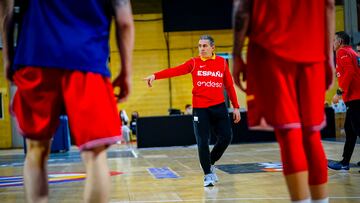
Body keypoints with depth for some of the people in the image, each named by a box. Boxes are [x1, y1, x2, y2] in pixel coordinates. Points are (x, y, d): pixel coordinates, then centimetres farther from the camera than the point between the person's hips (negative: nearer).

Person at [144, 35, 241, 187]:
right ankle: (208, 174, 11)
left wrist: (235, 107, 6)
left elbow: (229, 85, 8)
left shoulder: (222, 62, 6)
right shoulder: (194, 63, 1)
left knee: (226, 137, 1)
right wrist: (155, 76, -26)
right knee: (203, 142, -4)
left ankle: (211, 163, 26)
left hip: (219, 106, 2)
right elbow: (175, 70, -12)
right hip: (200, 109, -2)